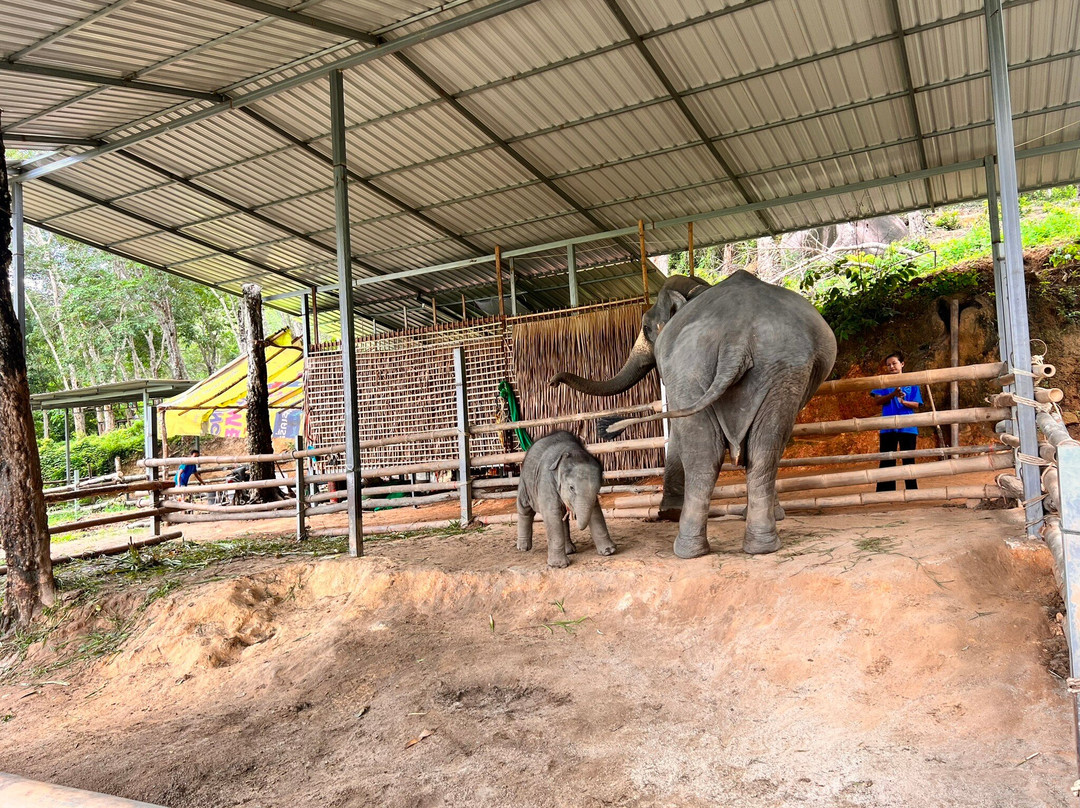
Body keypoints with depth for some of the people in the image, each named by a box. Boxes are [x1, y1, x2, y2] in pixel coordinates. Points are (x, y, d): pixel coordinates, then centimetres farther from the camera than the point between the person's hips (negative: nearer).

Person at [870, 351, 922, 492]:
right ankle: (885, 491, 2)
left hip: (907, 426, 0)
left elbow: (916, 404, 4)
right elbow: (877, 399, -2)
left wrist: (903, 401, -17)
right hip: (888, 427, 0)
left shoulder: (911, 382, 9)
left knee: (908, 460, 6)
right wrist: (893, 395, -18)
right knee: (887, 461, 0)